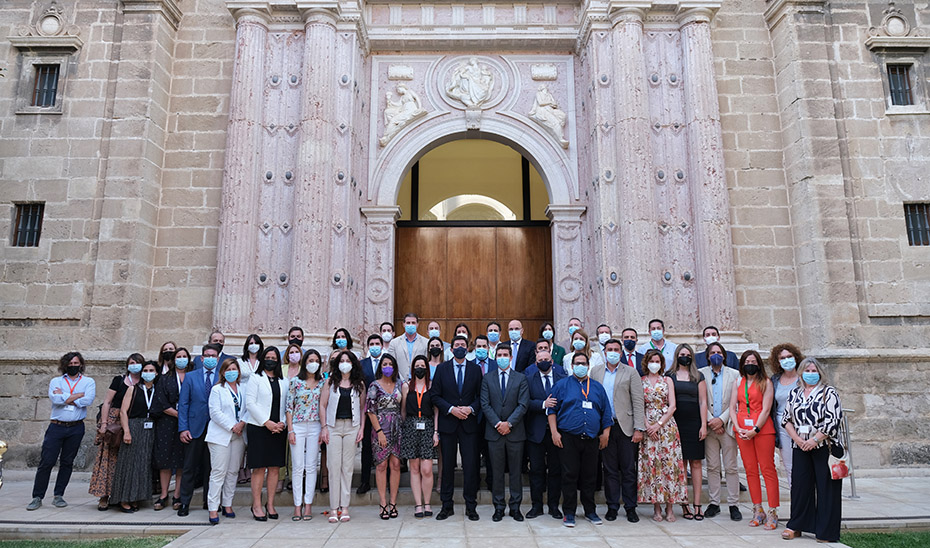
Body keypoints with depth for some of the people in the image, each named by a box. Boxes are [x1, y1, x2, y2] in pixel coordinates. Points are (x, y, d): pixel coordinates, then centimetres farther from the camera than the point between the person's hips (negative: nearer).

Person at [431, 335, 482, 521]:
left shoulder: (475, 369, 6)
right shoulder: (442, 368, 4)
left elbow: (481, 396, 6)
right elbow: (434, 395, 0)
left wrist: (470, 408, -12)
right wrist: (451, 409, -12)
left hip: (469, 423, 0)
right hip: (447, 423, 0)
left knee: (470, 465, 1)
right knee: (447, 466, 6)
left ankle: (471, 506, 13)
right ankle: (447, 506, 17)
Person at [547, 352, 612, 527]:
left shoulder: (598, 387, 13)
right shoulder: (562, 385, 4)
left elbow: (606, 412, 15)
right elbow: (552, 409, 2)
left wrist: (605, 433, 8)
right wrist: (554, 432, -5)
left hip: (591, 439, 3)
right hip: (568, 438, -2)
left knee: (589, 476, 9)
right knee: (569, 476, -1)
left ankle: (590, 511, 22)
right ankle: (569, 513, 9)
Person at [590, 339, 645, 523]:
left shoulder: (630, 372, 4)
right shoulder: (595, 372, 11)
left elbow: (638, 402, -1)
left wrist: (639, 428, -8)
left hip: (625, 427, -1)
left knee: (628, 469, 3)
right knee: (610, 469, 7)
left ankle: (630, 508, 15)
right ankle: (612, 507, 17)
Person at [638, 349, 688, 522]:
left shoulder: (667, 380, 8)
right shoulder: (640, 381, 7)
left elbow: (672, 406, 1)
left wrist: (659, 424, -8)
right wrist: (647, 426, -9)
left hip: (667, 425, 0)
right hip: (648, 427, 0)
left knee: (669, 462, -2)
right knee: (651, 463, -2)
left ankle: (669, 507, 6)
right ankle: (656, 508, 6)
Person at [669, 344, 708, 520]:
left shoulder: (698, 376, 9)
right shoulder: (670, 376, 7)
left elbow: (703, 402, 5)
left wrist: (704, 425, -3)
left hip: (694, 424, 1)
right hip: (676, 424, 0)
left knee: (695, 463, 1)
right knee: (681, 464, 1)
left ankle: (697, 504, 6)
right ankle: (684, 505, 7)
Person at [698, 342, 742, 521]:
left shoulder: (734, 374, 5)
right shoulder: (701, 374, 6)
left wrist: (721, 419, -10)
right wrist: (710, 420, -8)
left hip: (727, 425, -1)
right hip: (709, 426, 1)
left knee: (731, 467, 2)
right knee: (712, 467, 6)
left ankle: (733, 504, 11)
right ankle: (714, 503, 14)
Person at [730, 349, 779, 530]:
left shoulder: (765, 383, 2)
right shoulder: (738, 383, 15)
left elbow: (766, 409, -5)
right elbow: (732, 408, 11)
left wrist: (755, 430, -12)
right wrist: (738, 428, -2)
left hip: (762, 429, -4)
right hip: (742, 430, 4)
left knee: (767, 469, -4)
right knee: (750, 470, 6)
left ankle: (772, 513, 2)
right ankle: (758, 511, 14)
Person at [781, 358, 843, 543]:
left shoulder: (829, 392, -1)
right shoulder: (795, 394, 13)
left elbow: (832, 420, -10)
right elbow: (786, 419, 11)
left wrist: (814, 440, -14)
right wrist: (797, 438, -3)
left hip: (824, 446, -4)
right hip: (801, 447, 4)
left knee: (825, 485, -1)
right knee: (800, 484, 6)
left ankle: (826, 531, 9)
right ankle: (796, 526, 16)